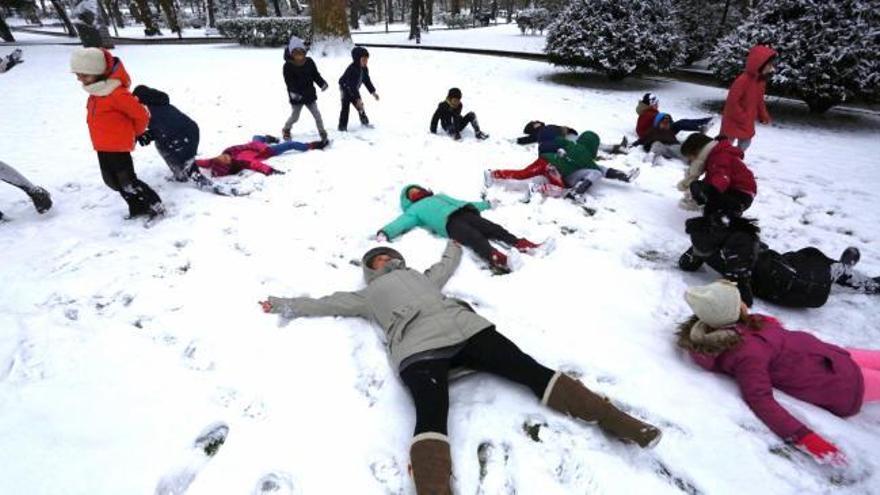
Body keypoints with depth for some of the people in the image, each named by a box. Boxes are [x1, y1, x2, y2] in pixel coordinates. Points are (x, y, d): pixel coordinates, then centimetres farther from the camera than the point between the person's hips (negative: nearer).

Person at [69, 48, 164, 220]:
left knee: (127, 181, -7)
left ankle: (155, 206, 3)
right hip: (103, 146, 10)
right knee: (112, 180, 15)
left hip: (118, 146, -10)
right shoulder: (95, 91, 8)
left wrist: (135, 133, -3)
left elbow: (141, 115, -20)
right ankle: (138, 208, 25)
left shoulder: (117, 93, -22)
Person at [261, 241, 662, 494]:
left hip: (465, 327, 3)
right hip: (419, 348, -3)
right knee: (431, 416, -31)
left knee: (533, 371, -9)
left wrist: (454, 243, 71)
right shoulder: (368, 295, 30)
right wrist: (283, 305, 41)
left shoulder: (422, 276, 37)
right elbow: (326, 303, 34)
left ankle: (612, 418, -10)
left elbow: (447, 264, 54)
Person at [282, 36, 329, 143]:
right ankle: (286, 130, 32)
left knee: (317, 114, 3)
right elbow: (289, 80, -16)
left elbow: (316, 75, 5)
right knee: (294, 116, 7)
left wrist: (322, 83, -14)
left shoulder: (309, 62, 0)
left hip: (310, 94, 3)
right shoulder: (288, 65, -11)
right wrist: (293, 91, -33)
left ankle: (322, 131, 18)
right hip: (296, 96, -2)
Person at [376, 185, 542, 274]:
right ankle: (496, 258, -54)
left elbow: (459, 202, 42)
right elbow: (401, 223, 12)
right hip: (449, 222, -5)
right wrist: (385, 233, -9)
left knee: (492, 228, -17)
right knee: (475, 238, -32)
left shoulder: (439, 197, 42)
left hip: (463, 212, 5)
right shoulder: (414, 210, 28)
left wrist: (487, 204, 42)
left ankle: (521, 244, -30)